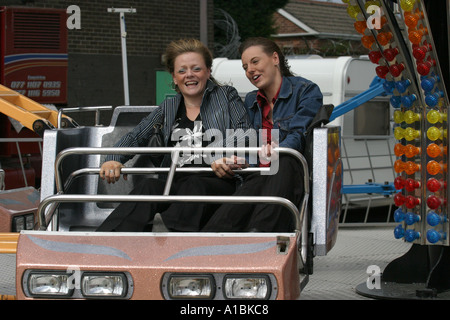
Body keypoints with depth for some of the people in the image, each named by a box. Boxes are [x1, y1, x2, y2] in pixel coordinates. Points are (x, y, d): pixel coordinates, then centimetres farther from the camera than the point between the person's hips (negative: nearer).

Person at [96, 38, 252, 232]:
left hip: (218, 182, -2)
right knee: (149, 187, -33)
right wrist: (114, 160, -2)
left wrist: (225, 157, -19)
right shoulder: (168, 107, 27)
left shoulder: (226, 96, 18)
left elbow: (244, 133, 3)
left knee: (193, 186, -38)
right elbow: (136, 137, 20)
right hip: (175, 183, 2)